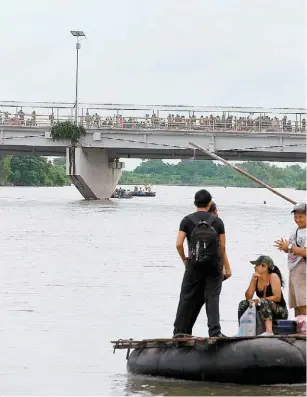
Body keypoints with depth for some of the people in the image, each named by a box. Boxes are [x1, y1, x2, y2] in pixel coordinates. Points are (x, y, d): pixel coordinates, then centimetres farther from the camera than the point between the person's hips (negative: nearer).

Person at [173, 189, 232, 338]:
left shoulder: (187, 220, 0)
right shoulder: (217, 221, 3)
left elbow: (179, 244, -6)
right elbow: (222, 247, 2)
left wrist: (184, 259, 11)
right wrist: (227, 268, 9)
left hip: (194, 265, 0)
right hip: (214, 266, 0)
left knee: (187, 298, 6)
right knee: (212, 298, 1)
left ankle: (179, 331, 10)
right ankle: (214, 331, -8)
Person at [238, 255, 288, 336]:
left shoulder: (273, 276, -12)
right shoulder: (256, 278, 5)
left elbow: (277, 298, -20)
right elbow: (248, 297, -1)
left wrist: (259, 300, -22)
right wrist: (253, 281, -10)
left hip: (280, 310, -7)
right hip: (265, 308, 7)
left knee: (264, 302, -36)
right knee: (243, 304, -6)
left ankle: (269, 331, -53)